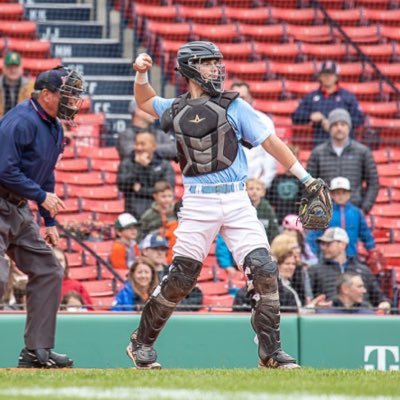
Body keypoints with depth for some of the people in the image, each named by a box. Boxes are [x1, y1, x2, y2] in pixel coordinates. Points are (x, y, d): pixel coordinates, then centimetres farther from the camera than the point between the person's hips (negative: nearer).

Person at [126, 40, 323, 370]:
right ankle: (141, 343, 16)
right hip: (198, 202, 0)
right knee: (181, 278, -1)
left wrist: (306, 178, -1)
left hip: (236, 200, 0)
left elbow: (271, 142, 3)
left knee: (264, 271, -11)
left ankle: (271, 352, 0)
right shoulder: (176, 109, 11)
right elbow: (145, 101, 32)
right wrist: (141, 73, 12)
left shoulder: (234, 106, 5)